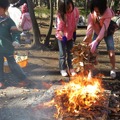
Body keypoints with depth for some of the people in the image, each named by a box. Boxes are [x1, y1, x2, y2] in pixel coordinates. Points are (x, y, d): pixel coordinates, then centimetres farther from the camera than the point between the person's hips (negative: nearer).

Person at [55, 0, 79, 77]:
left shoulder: (76, 11, -16)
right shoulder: (60, 14, -26)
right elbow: (59, 28, -30)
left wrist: (74, 32, 6)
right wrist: (63, 36, -44)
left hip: (70, 35, 3)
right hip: (61, 36, -3)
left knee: (70, 52, 11)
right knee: (63, 53, 2)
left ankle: (71, 68, 22)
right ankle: (63, 69, 16)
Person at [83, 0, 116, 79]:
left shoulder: (108, 13, -35)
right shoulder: (92, 13, -25)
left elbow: (104, 28, -43)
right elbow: (90, 26, -30)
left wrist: (96, 41, -55)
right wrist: (87, 37, -48)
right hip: (97, 33, 3)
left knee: (111, 53, -9)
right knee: (92, 51, -6)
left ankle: (113, 69, 14)